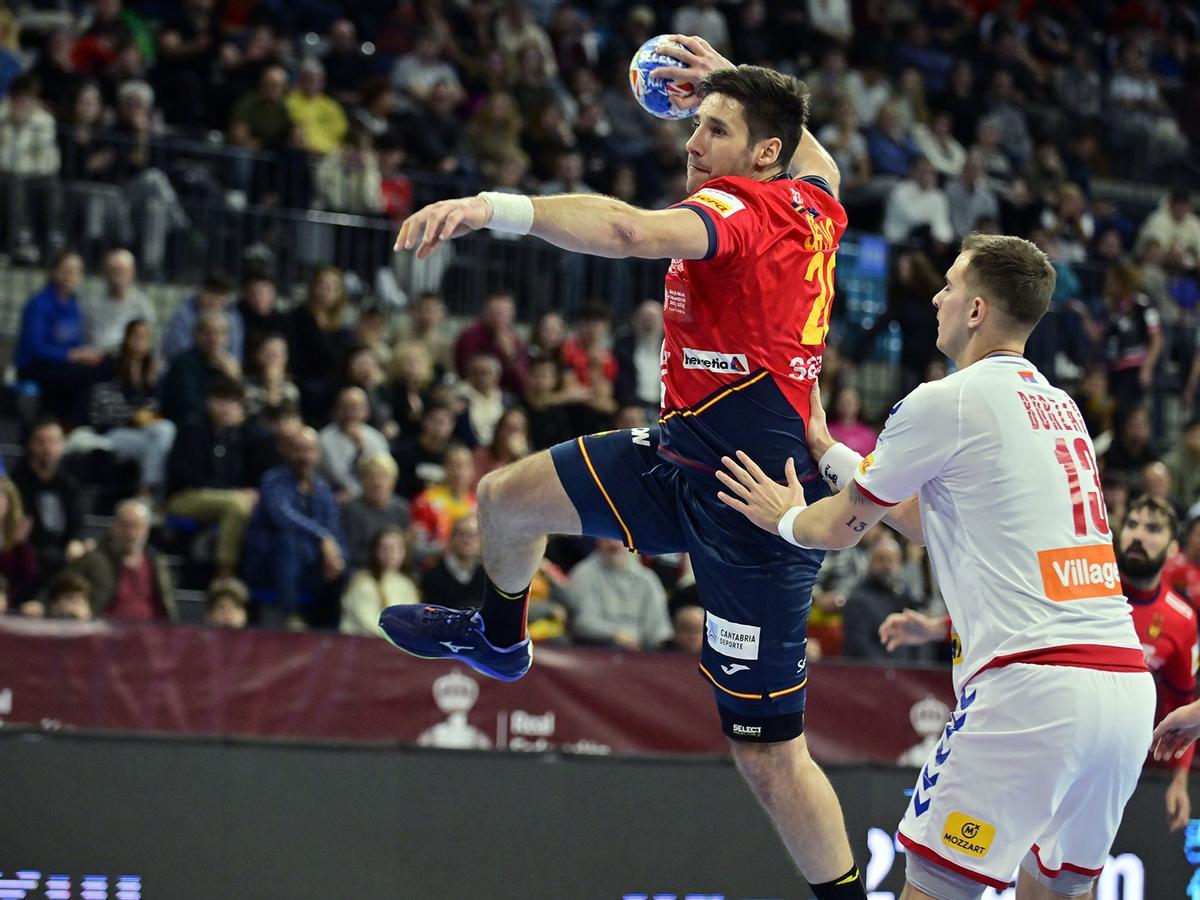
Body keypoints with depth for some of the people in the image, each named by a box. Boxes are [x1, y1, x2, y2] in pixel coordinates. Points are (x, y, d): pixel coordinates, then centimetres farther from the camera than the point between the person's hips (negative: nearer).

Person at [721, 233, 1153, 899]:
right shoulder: (1061, 407, 20)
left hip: (1033, 686, -8)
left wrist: (785, 516, 32)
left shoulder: (944, 402, -3)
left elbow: (843, 527, 10)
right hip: (1128, 681, 8)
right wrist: (828, 452, 38)